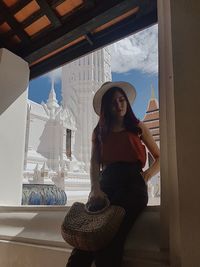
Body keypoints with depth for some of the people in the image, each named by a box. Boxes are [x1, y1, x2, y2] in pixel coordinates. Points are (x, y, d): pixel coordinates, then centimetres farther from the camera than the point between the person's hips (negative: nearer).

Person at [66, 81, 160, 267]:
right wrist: (96, 189, -14)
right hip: (106, 185, 2)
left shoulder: (138, 127, 18)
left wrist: (146, 176, -4)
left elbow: (159, 158, 16)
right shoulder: (99, 132, 20)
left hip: (132, 185, -1)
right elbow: (94, 163, 6)